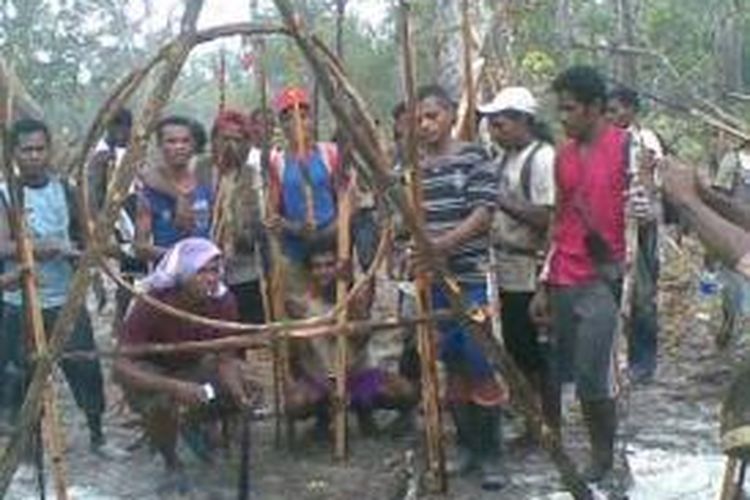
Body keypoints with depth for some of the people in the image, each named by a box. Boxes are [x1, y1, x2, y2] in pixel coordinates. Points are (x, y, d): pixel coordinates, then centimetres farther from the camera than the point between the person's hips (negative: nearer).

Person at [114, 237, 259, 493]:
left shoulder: (222, 301, -20)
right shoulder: (151, 305, -31)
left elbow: (226, 359, -15)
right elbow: (121, 367, -36)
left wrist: (239, 391, -38)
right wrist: (176, 387, -51)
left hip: (193, 367, 4)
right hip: (149, 373, -4)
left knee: (249, 386, -18)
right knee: (162, 404, -36)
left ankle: (194, 422, 12)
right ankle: (172, 464, -4)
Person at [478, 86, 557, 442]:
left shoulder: (542, 158, -14)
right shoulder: (504, 158, 12)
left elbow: (546, 218, -21)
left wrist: (502, 201, -20)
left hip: (532, 276, -9)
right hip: (508, 273, 9)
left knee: (537, 357, 1)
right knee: (517, 352, 15)